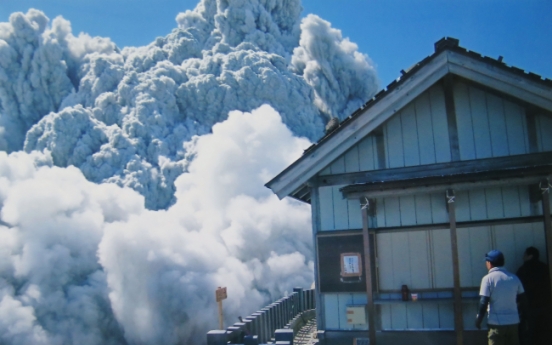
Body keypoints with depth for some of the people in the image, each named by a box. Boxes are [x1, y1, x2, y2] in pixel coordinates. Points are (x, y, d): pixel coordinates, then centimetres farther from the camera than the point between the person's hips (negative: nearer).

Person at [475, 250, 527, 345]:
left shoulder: (488, 278, -9)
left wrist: (478, 319, -2)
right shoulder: (514, 278, 6)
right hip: (513, 322, 5)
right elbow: (523, 300, 10)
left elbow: (484, 302, -13)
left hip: (496, 323, -5)